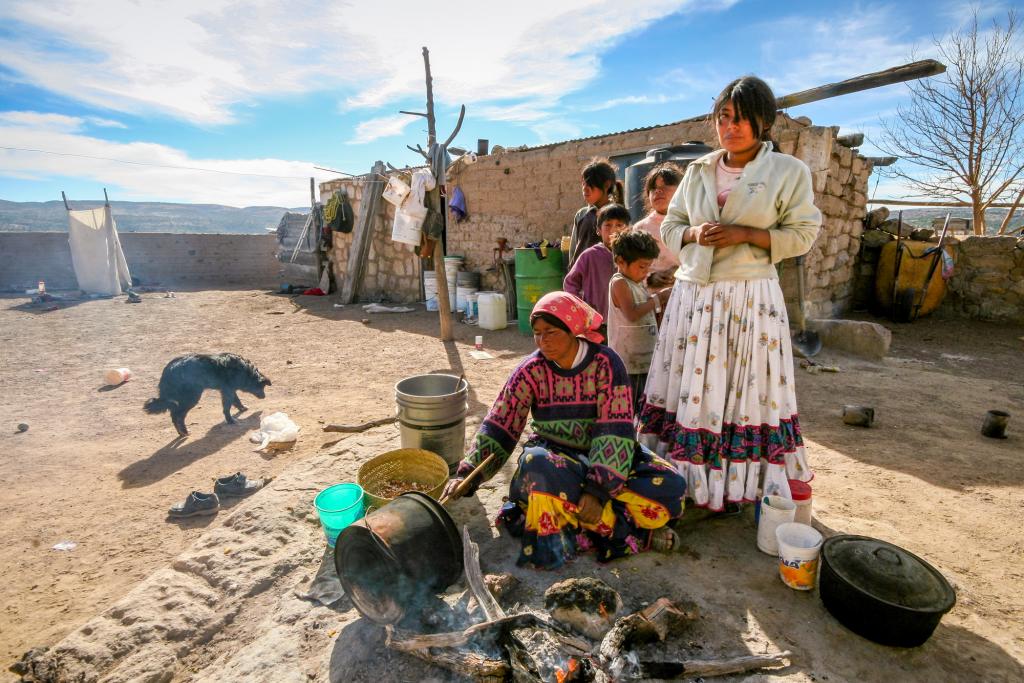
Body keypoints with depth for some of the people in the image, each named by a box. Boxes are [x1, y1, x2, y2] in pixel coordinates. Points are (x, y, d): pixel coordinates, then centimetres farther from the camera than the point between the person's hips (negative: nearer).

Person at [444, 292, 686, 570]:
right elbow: (498, 427, -10)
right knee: (537, 466, -36)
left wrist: (599, 487, -29)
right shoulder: (532, 370, -9)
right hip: (554, 454, 0)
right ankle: (632, 530, -20)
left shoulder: (605, 362, -13)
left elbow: (616, 430, -20)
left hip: (605, 457, 0)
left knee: (668, 487, -22)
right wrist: (467, 474, -21)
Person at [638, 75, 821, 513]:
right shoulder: (697, 171, 11)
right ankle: (682, 477, 21)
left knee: (745, 389, 3)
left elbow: (802, 234, -1)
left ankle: (737, 486, 20)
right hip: (692, 294, 4)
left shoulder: (789, 172, 1)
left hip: (750, 297, -3)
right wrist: (694, 234, -9)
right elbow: (670, 226, 13)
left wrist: (745, 234, -15)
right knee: (687, 386, 6)